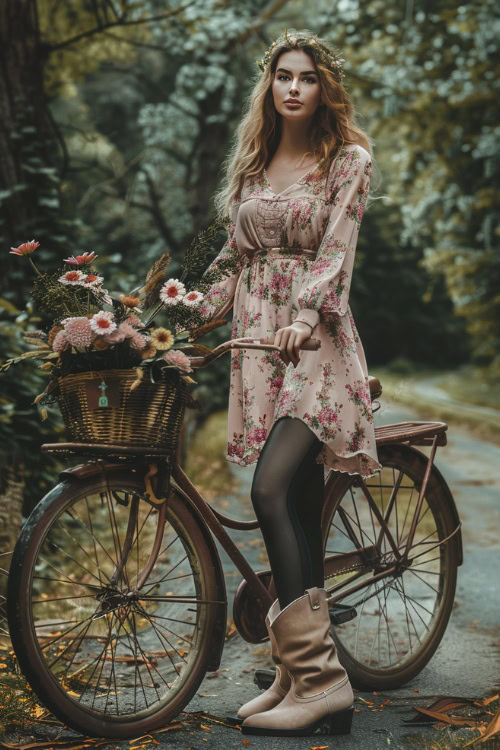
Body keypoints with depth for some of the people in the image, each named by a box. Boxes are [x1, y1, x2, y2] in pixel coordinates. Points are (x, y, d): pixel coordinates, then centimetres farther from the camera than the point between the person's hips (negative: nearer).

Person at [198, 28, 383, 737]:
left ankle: (319, 677, -19)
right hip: (258, 337, 5)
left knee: (273, 488, -21)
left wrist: (304, 315, -22)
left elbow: (336, 252, -9)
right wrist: (200, 317, 12)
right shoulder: (252, 162, 18)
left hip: (315, 338, -5)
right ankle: (301, 676, 9)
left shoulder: (350, 160, 2)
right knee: (298, 503, 4)